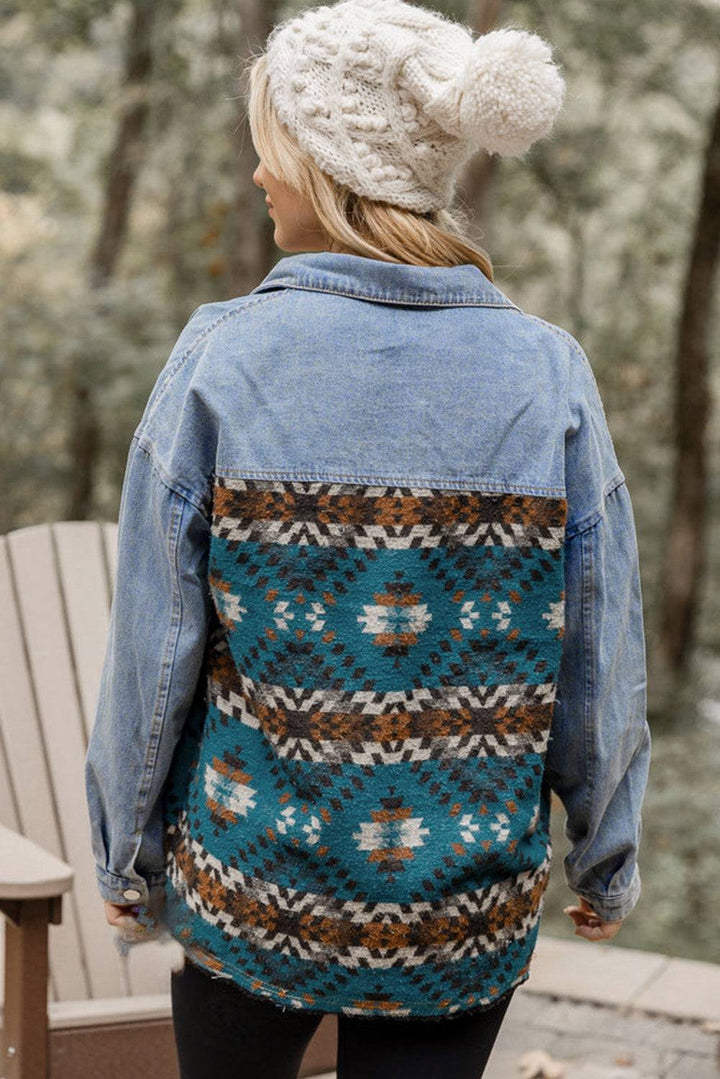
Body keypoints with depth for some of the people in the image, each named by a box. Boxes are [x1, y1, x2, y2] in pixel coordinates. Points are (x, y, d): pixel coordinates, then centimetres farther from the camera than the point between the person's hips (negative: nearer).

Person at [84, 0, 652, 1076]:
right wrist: (607, 860, 12)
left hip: (250, 877, 0)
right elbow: (599, 661, -3)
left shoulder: (222, 358, -13)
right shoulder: (550, 374, -9)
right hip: (470, 904, 1)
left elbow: (152, 645, -8)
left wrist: (128, 853, 7)